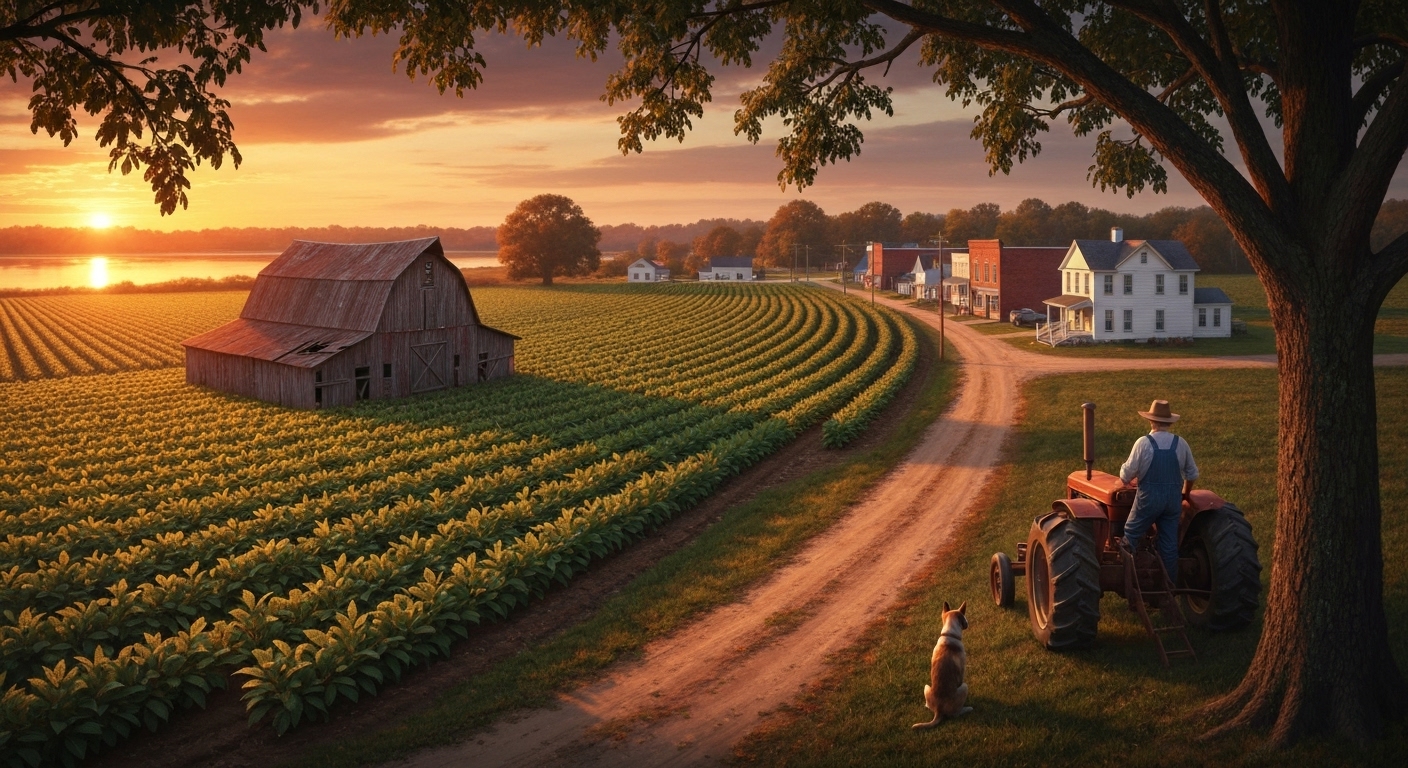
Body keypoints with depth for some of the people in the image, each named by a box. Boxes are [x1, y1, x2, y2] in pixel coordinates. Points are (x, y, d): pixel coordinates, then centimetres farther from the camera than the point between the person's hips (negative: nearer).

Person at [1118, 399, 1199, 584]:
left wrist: (1123, 480, 13)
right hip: (1174, 498, 4)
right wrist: (1184, 495, 26)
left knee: (1131, 536, 10)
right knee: (1170, 541, 10)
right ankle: (1171, 583, 15)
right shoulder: (1181, 444, 0)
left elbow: (1126, 475, -11)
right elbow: (1192, 475, 10)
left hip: (1148, 497, -4)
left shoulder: (1143, 443, -13)